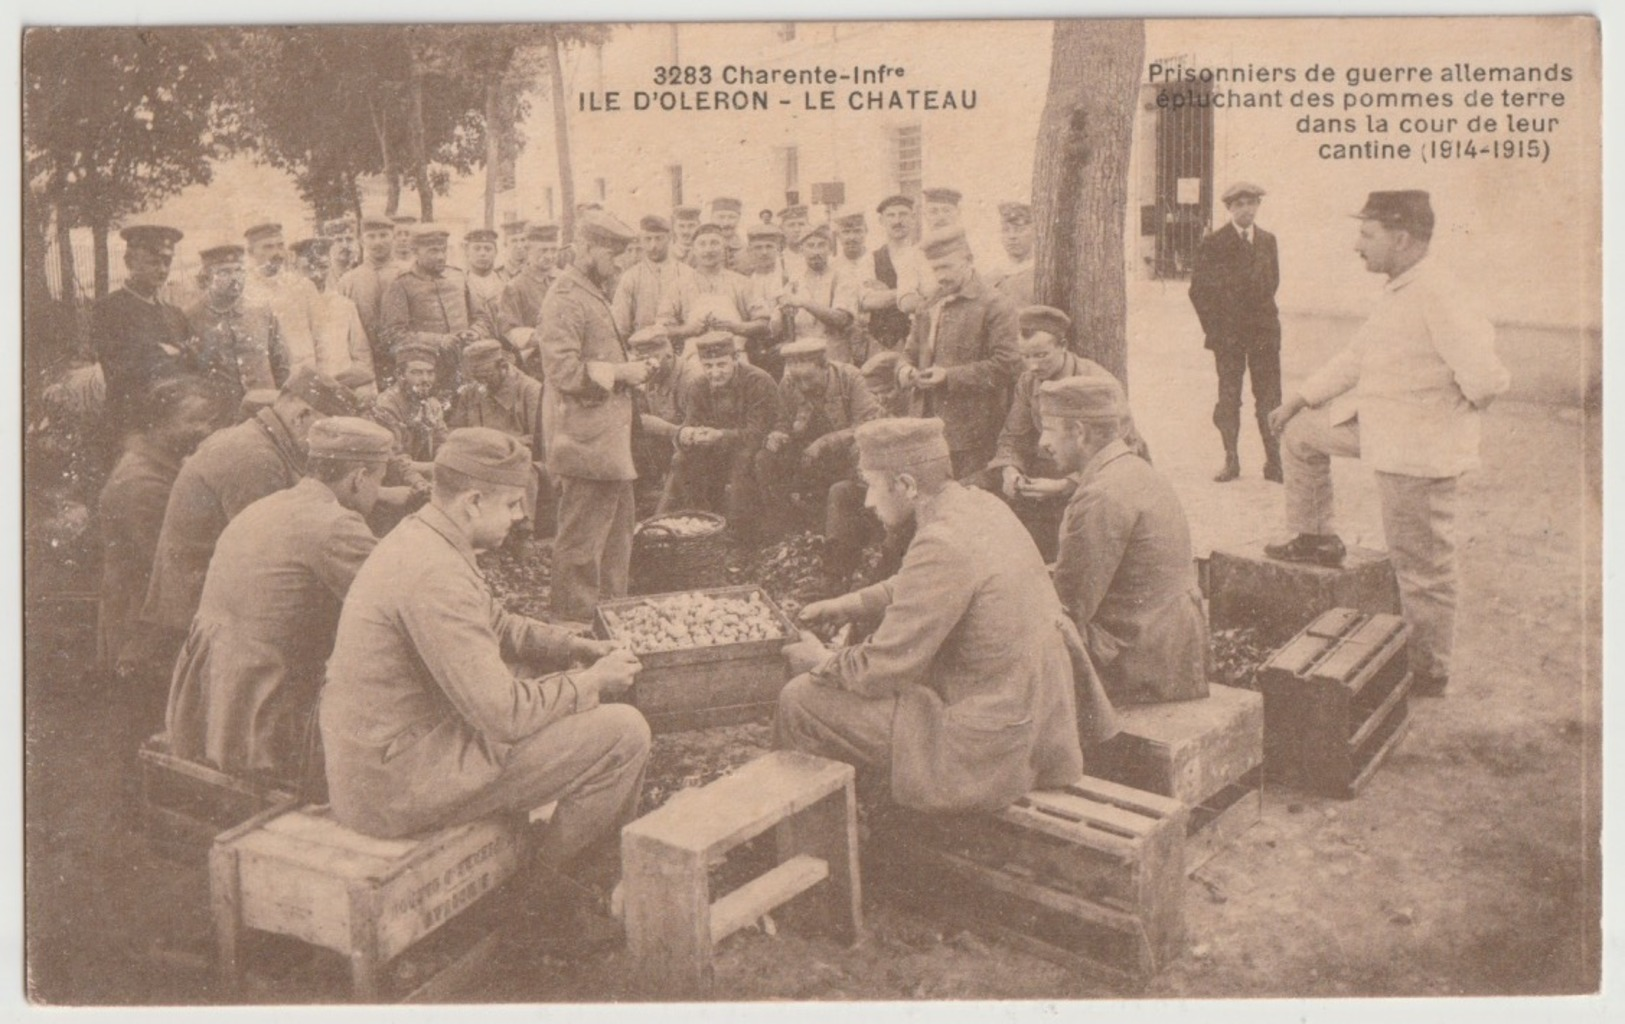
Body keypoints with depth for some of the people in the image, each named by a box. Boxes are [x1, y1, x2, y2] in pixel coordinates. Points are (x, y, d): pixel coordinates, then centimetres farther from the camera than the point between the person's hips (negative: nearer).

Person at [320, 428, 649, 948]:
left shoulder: (419, 539, 8)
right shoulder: (435, 573, -25)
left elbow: (497, 625, 24)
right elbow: (506, 714, -25)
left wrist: (580, 647, 11)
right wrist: (595, 681, -10)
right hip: (398, 785, -11)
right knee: (624, 733, -12)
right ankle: (545, 893, 8)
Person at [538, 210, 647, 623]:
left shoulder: (593, 294, 18)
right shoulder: (565, 299, -15)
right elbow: (564, 370, -24)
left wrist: (626, 369, 11)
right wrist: (621, 373, -17)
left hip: (609, 441, 11)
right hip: (586, 440, -11)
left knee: (618, 527, 18)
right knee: (582, 540, -4)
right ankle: (576, 623, 5)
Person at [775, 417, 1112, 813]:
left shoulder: (943, 546, -25)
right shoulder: (980, 505, 3)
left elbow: (882, 669, -18)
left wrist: (821, 663, 0)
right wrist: (849, 606, 19)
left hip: (988, 748, -10)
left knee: (801, 699, -4)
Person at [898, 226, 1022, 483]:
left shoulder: (994, 306, -5)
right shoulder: (930, 305, 18)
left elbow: (1007, 365, -13)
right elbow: (912, 351, 28)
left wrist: (950, 376, -18)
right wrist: (905, 369, 3)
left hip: (970, 432, -6)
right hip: (927, 428, 6)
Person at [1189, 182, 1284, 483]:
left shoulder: (1268, 240, 10)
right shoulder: (1213, 243, -2)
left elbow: (1273, 282, 16)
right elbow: (1199, 289, -1)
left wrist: (1263, 316, 8)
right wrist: (1214, 329, -4)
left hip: (1264, 331, 2)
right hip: (1227, 332, -2)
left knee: (1269, 398, 1)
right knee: (1228, 398, 3)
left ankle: (1274, 462, 7)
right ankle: (1231, 461, 12)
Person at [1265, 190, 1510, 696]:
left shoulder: (1439, 298, -24)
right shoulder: (1395, 295, 7)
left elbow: (1486, 378, -30)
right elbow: (1356, 357, 20)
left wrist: (1450, 407, -9)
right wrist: (1297, 400, 23)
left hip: (1418, 449, -10)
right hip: (1377, 424, 10)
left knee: (1422, 567, 2)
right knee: (1302, 430, 23)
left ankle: (1429, 671, 19)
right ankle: (1315, 538, 33)